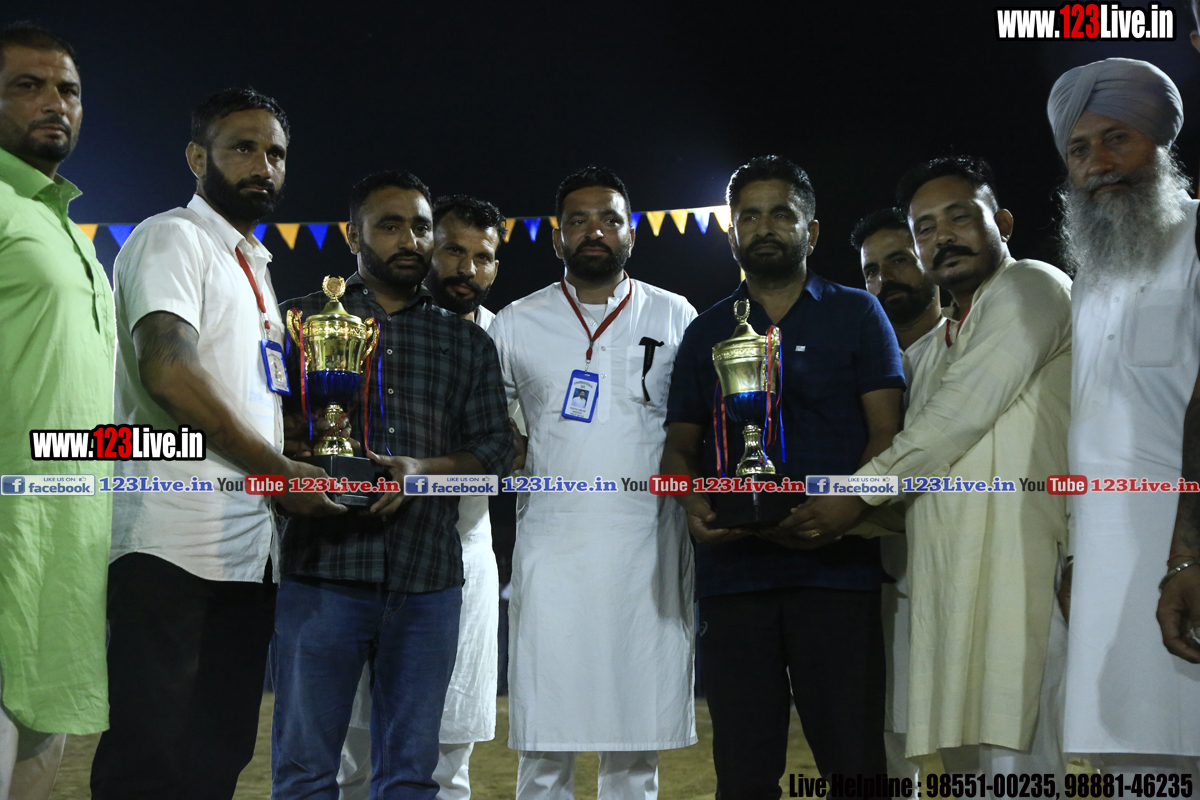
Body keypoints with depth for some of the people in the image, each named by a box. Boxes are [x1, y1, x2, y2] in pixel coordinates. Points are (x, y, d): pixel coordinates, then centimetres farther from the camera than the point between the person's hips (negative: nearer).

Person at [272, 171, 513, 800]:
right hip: (323, 567, -2)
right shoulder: (302, 320, 10)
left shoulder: (467, 341, 15)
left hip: (428, 580, 2)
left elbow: (495, 449, 10)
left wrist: (423, 469, -9)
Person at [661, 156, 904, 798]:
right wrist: (693, 502, -7)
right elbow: (681, 444, 16)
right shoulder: (706, 333, 18)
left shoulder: (856, 315, 10)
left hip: (835, 564, -2)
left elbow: (887, 431, 2)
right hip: (732, 568, 2)